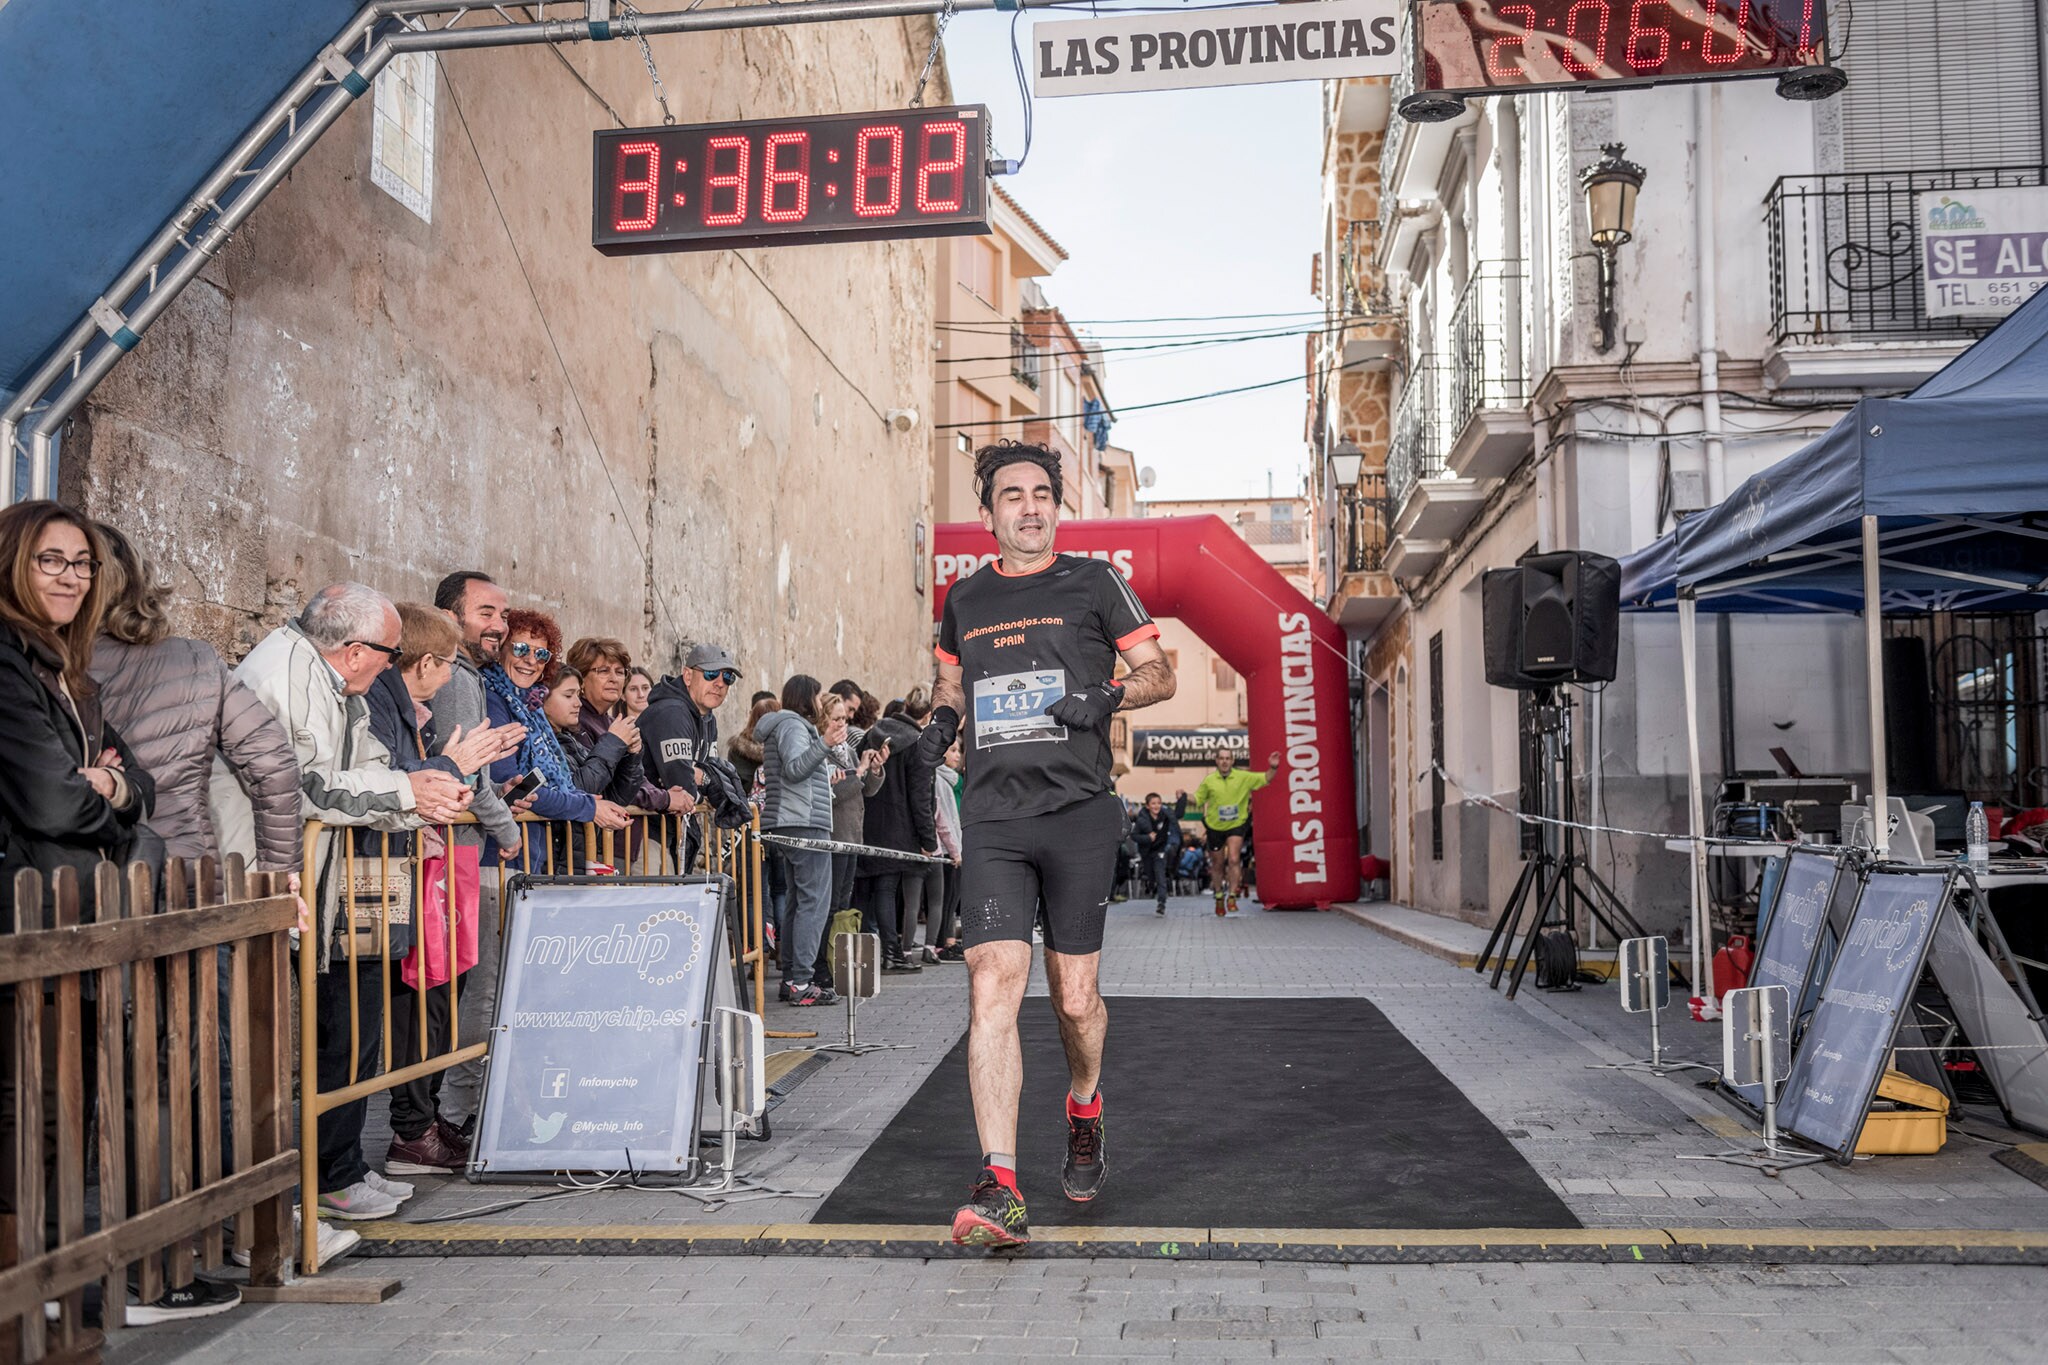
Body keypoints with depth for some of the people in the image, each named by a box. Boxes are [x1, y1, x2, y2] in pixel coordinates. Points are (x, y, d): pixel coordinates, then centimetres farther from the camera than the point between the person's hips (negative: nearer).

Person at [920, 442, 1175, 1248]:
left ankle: (1083, 1113, 38)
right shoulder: (965, 599, 15)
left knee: (1074, 999, 5)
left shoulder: (1093, 583, 6)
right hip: (992, 819, 2)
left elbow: (1160, 673, 8)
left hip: (1078, 814, -2)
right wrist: (941, 720, 7)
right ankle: (999, 1190, -13)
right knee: (992, 986, -13)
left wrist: (1106, 696, -12)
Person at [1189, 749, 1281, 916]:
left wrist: (1273, 767, -18)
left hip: (1236, 825, -1)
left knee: (1234, 859, -19)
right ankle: (1219, 897, 31)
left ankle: (1231, 897, -10)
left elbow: (1265, 778, 0)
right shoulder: (1209, 780, -3)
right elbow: (1198, 799, 5)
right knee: (1217, 865, 12)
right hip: (1215, 827, 1)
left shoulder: (1244, 777, -5)